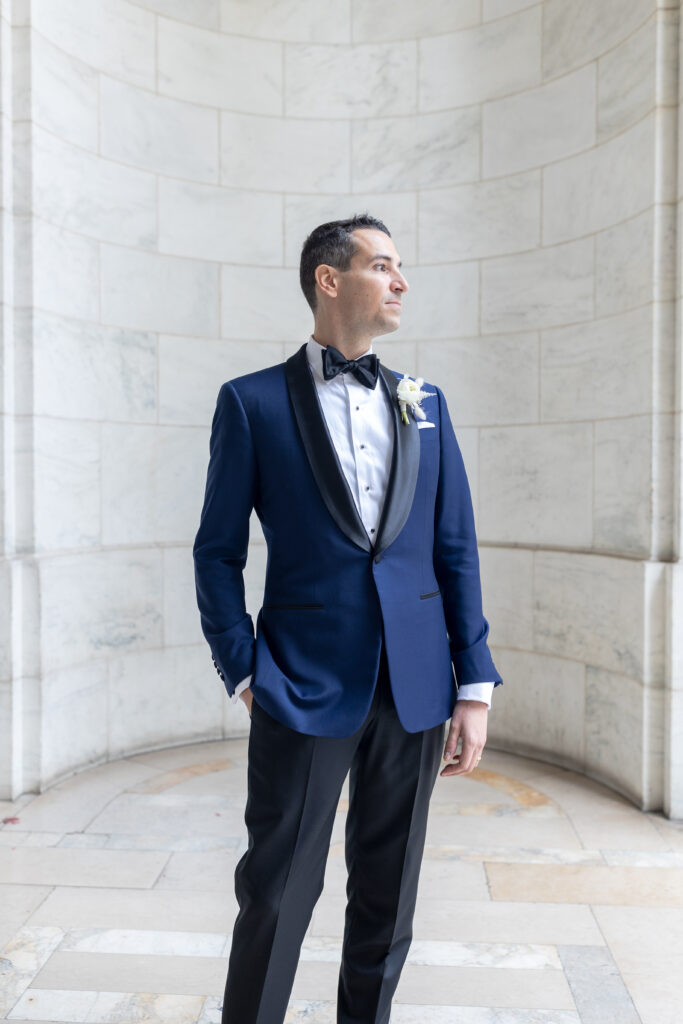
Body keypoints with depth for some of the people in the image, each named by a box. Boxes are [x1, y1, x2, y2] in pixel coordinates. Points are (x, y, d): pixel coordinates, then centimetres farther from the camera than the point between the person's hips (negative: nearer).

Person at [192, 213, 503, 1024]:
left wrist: (475, 686, 3)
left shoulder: (424, 403, 9)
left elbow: (456, 550, 7)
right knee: (276, 897, 7)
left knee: (387, 903, 17)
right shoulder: (253, 402, -2)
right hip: (305, 689, -3)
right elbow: (218, 553, 0)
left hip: (414, 691, 4)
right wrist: (242, 674, -5)